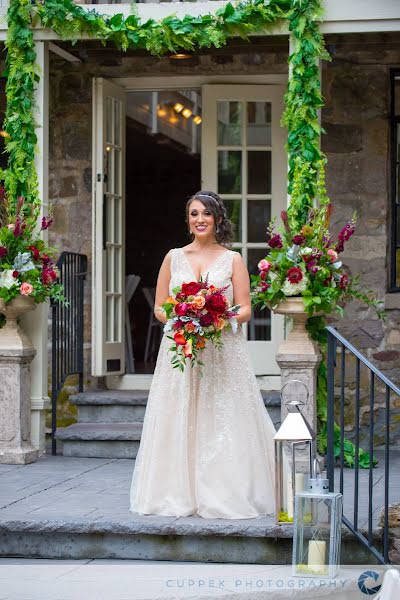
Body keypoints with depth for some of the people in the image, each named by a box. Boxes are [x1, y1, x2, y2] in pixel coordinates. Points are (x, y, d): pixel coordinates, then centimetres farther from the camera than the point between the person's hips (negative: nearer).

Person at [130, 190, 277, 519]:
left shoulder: (233, 260, 5)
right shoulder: (174, 257, 10)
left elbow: (245, 310, 2)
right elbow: (159, 308, 10)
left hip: (223, 353, -2)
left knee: (222, 422, -5)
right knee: (179, 423, -1)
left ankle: (225, 494, 2)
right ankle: (179, 494, 6)